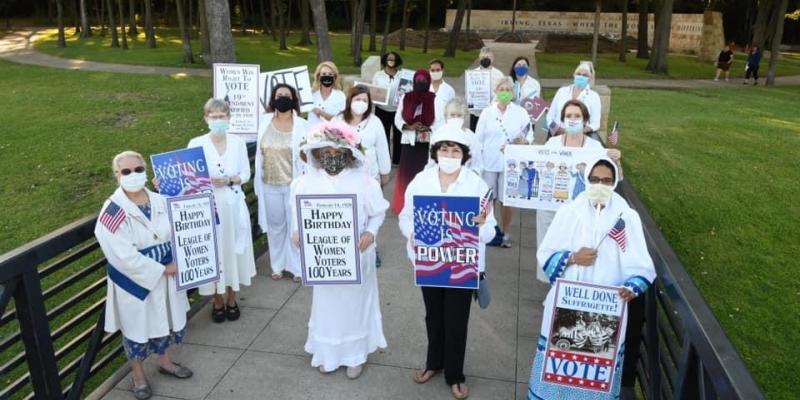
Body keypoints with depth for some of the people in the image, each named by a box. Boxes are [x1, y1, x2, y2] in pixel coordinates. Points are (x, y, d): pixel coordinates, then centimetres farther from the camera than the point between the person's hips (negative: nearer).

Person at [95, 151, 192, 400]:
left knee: (166, 320, 20)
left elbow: (175, 234, 6)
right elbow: (125, 256, -24)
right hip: (134, 282, -5)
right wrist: (162, 269, -20)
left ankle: (165, 362, 44)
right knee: (137, 328, 13)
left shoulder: (160, 201, -4)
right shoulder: (113, 212, -20)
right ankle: (138, 375, 35)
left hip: (164, 276, 5)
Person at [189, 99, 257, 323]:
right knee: (212, 252, 6)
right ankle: (218, 302, 25)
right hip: (208, 206, -1)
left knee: (233, 249, 10)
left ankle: (232, 300, 28)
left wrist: (229, 180, -16)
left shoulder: (238, 143, 1)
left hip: (233, 205, 2)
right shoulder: (196, 144, -4)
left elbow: (246, 174, 1)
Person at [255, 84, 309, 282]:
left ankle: (297, 266, 21)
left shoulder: (302, 126, -5)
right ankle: (278, 265, 29)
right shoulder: (265, 123, 2)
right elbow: (260, 154, 7)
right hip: (270, 185, 2)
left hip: (294, 185, -2)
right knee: (275, 226, 14)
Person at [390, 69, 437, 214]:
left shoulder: (434, 99, 0)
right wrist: (410, 127, -12)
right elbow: (397, 120, 5)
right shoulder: (405, 98, 5)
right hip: (409, 142, 2)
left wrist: (427, 128, -18)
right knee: (406, 174, 2)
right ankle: (403, 206, 13)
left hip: (427, 143, -1)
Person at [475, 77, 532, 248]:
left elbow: (529, 135, 3)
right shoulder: (487, 112, 4)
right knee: (487, 199, 6)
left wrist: (523, 142, -19)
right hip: (489, 162, 1)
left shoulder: (521, 113, 2)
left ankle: (504, 232, 21)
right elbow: (479, 138, 4)